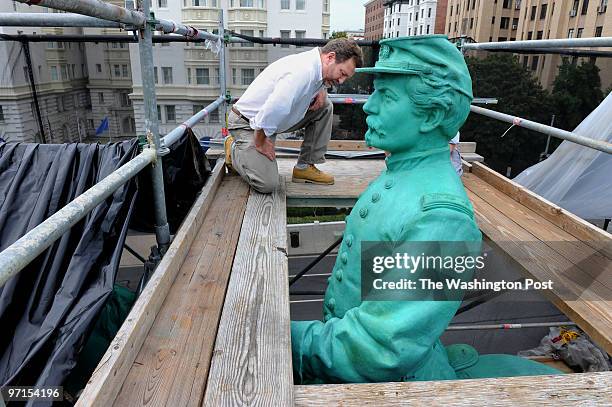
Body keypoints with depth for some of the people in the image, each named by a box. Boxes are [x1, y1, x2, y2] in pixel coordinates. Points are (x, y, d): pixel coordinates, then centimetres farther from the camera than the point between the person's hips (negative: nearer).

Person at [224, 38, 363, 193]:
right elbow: (269, 112, -37)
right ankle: (234, 148, 6)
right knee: (267, 184, -22)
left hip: (273, 119, 9)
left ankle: (305, 167, 5)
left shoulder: (313, 61, -2)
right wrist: (260, 143, -21)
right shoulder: (303, 72, -31)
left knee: (325, 107, 0)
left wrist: (321, 90, -1)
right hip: (247, 123, -9)